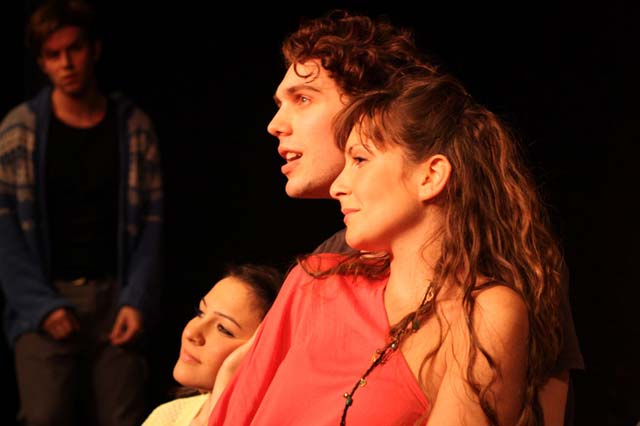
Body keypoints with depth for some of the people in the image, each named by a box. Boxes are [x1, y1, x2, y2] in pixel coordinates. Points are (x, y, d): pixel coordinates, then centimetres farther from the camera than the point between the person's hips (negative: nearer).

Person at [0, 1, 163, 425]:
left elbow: (151, 225, 5)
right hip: (45, 302, -1)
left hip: (114, 296, 1)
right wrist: (39, 304, -10)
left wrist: (137, 301, -6)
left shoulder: (134, 127, 6)